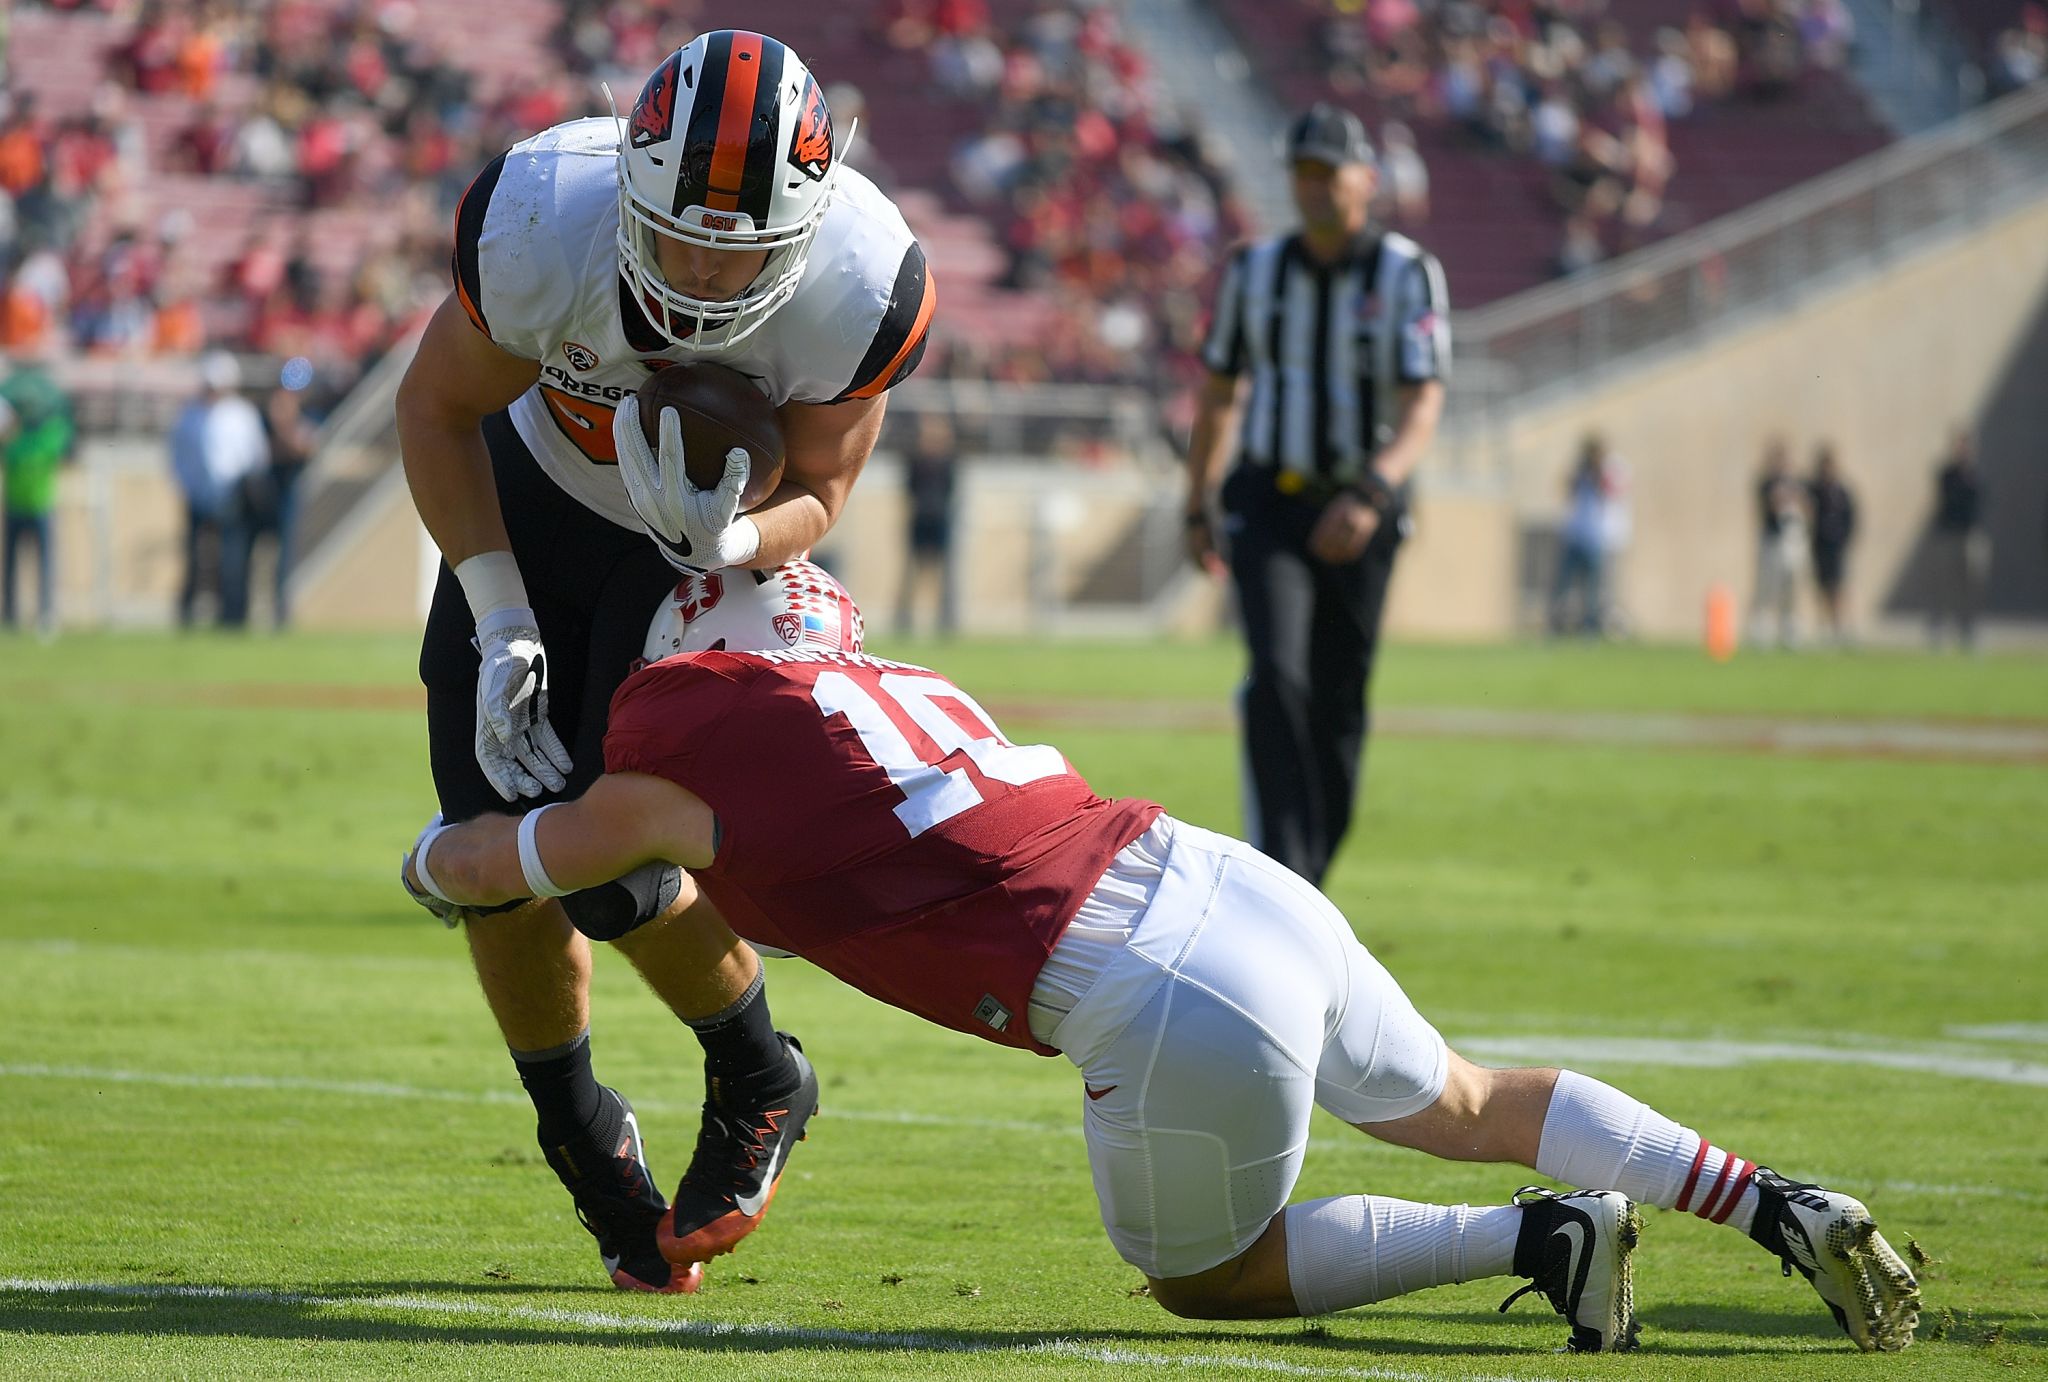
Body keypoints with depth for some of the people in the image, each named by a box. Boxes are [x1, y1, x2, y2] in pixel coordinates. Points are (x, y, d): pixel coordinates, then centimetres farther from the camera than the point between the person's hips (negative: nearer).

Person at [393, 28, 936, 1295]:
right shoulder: (540, 226, -35)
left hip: (714, 537, -1)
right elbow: (439, 409, -14)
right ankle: (588, 1145, 21)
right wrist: (501, 622, -18)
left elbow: (816, 493, -16)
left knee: (611, 867, -15)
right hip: (539, 487, 1)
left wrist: (726, 541, -39)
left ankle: (757, 1090, 15)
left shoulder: (862, 289, -34)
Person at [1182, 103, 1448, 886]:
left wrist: (1371, 494, -32)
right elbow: (1218, 395, 14)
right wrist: (1197, 510, 14)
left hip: (1358, 519, 0)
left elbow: (1423, 408, -16)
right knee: (1277, 679, -19)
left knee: (1338, 706, 6)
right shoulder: (1254, 272, 2)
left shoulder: (1407, 276, -7)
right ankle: (1280, 874, -24)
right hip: (1268, 506, 0)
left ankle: (1303, 885, 20)